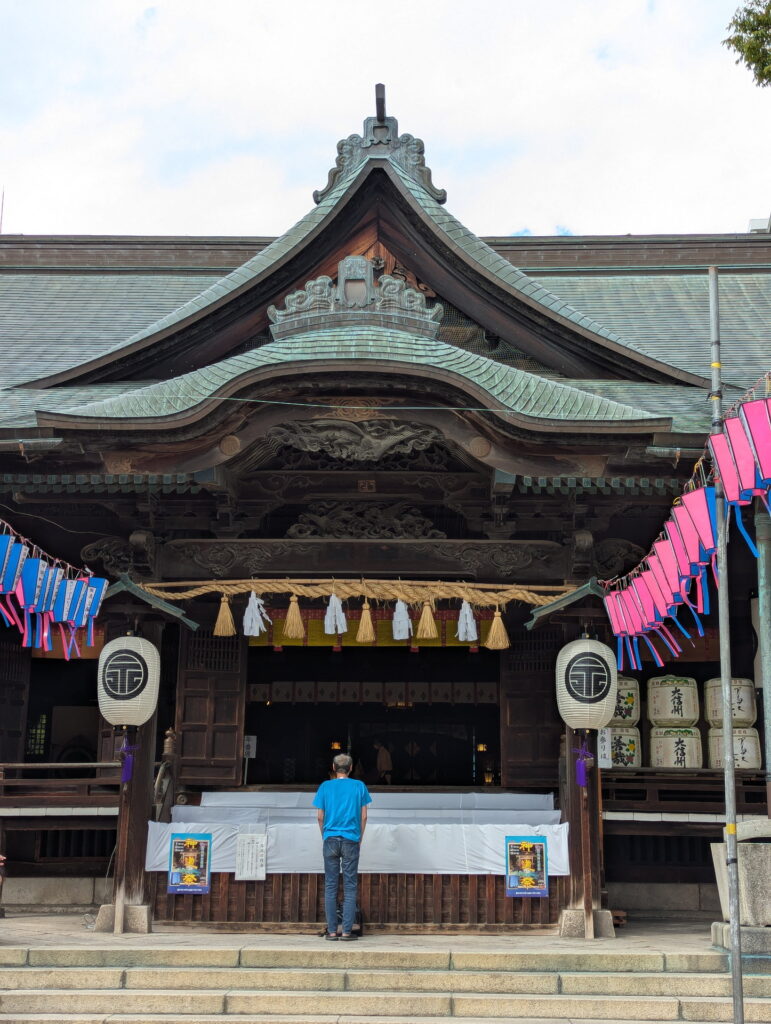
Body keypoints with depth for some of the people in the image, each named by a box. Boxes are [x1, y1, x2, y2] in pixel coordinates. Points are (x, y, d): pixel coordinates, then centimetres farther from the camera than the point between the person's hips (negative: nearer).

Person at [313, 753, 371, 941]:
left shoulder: (325, 786, 4)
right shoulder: (359, 786, 3)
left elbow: (320, 816, 4)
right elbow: (363, 816, 3)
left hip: (330, 840, 1)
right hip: (351, 840, -1)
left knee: (330, 886, 5)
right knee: (350, 886, 2)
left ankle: (331, 931, 4)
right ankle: (347, 931, 0)